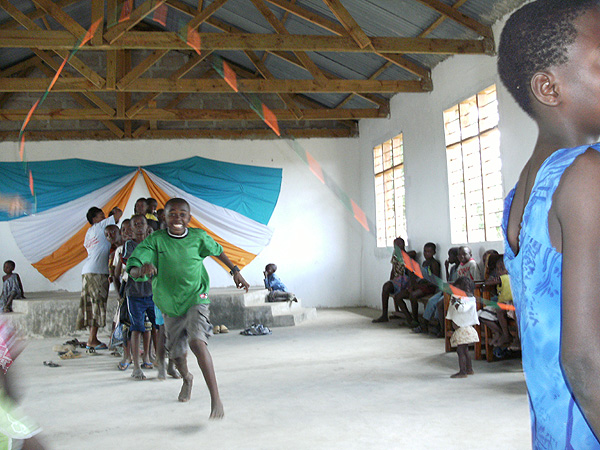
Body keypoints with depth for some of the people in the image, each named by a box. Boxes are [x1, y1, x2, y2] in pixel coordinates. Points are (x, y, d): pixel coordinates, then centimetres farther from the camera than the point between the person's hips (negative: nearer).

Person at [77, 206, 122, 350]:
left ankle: (92, 339, 9)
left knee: (93, 305, 8)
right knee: (97, 304, -8)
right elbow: (119, 214, -1)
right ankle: (92, 340, -9)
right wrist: (115, 210, 21)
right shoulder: (100, 226, 0)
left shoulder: (89, 232, 23)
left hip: (88, 271, 9)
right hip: (96, 272, -9)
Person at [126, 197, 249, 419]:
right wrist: (141, 269, -44)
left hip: (196, 299, -2)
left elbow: (217, 250, 14)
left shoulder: (198, 237, -8)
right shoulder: (155, 240, -12)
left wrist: (235, 271, 14)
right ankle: (186, 378, 53)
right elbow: (132, 269, -21)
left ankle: (215, 398, -26)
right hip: (170, 305, 2)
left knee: (197, 341, -27)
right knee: (176, 352, 17)